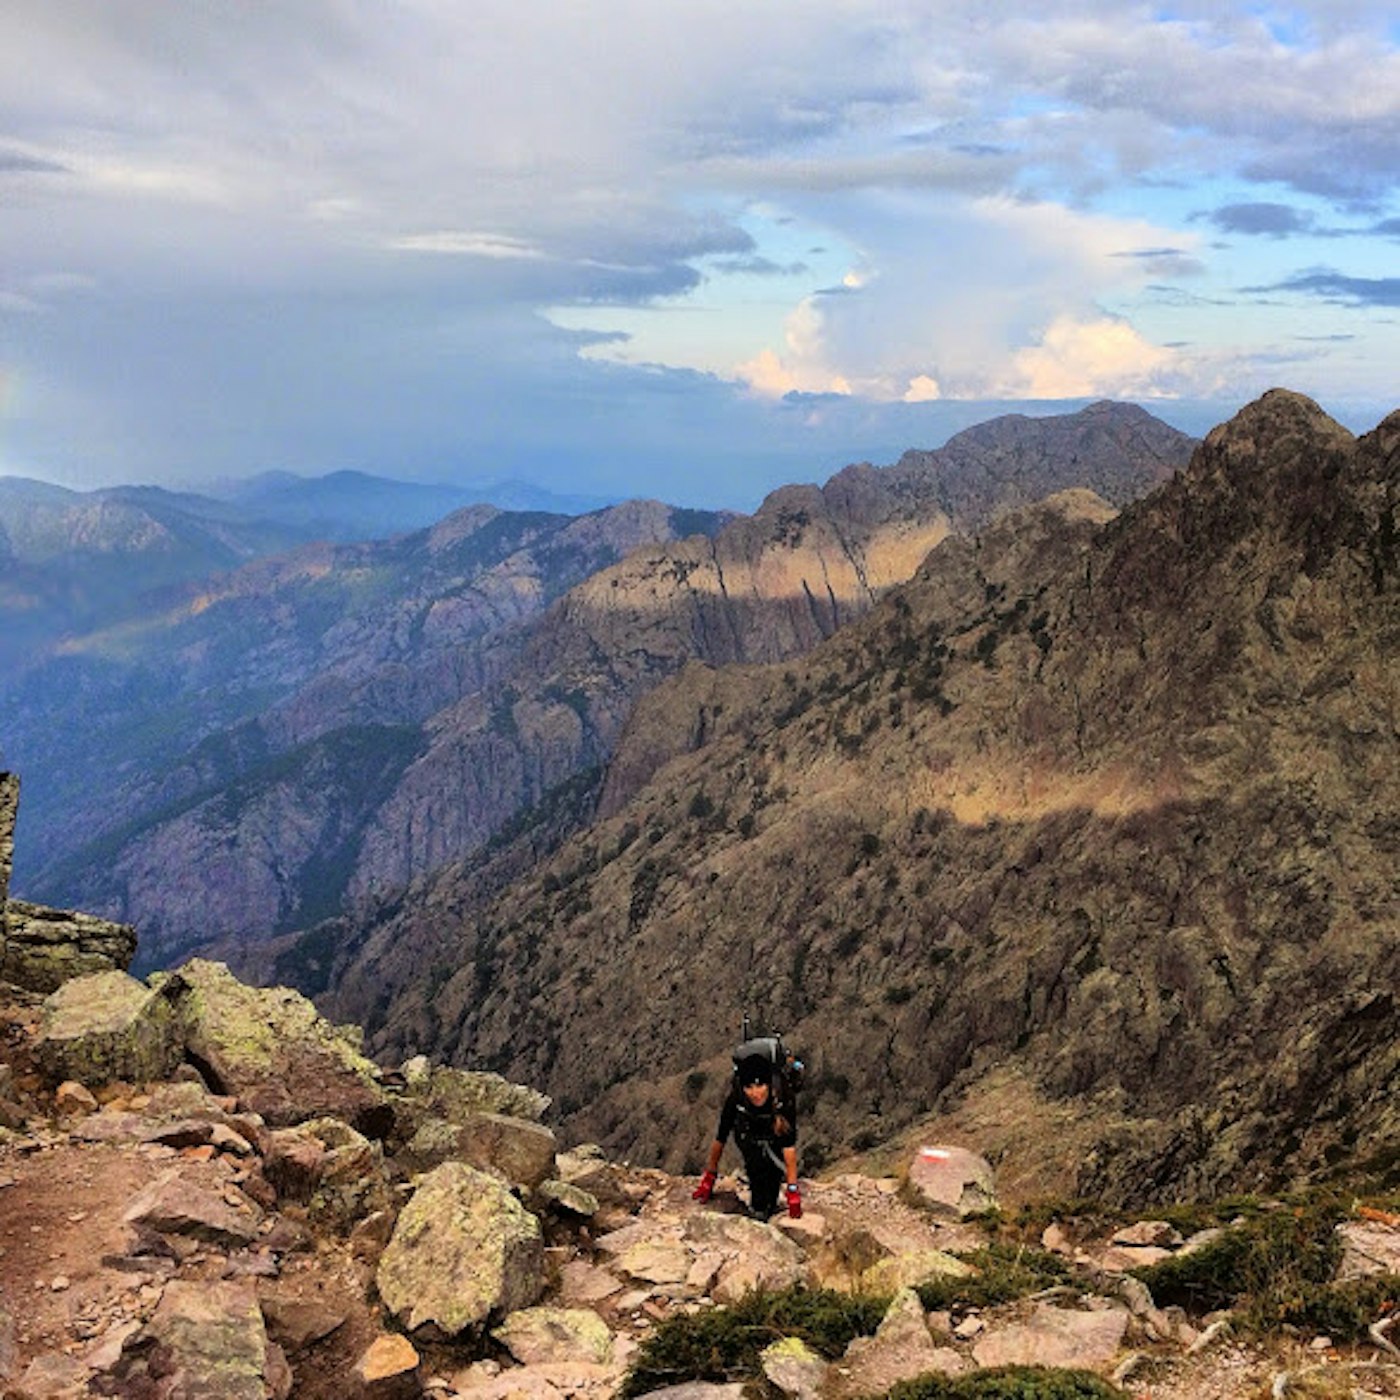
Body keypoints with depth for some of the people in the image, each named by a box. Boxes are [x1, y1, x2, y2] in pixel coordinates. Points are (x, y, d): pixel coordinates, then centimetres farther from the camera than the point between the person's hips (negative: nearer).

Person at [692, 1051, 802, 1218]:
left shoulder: (784, 1101, -38)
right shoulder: (735, 1101, -34)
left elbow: (789, 1147, -39)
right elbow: (720, 1139, -23)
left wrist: (792, 1191, -41)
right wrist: (709, 1178, -15)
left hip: (775, 1133, 0)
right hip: (748, 1133, 0)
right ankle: (758, 1208, -10)